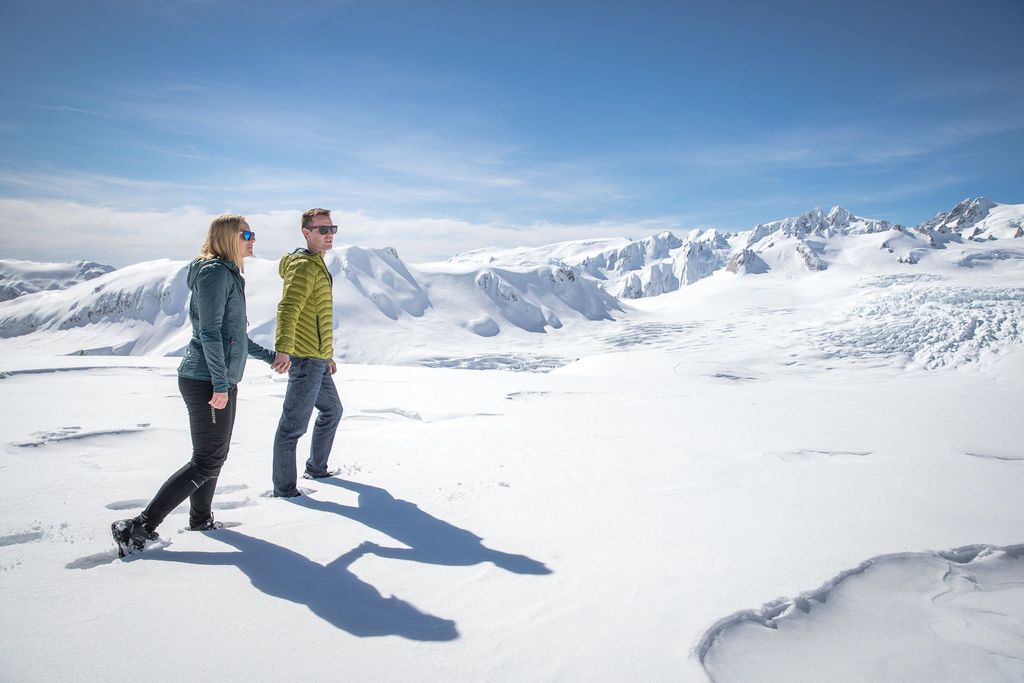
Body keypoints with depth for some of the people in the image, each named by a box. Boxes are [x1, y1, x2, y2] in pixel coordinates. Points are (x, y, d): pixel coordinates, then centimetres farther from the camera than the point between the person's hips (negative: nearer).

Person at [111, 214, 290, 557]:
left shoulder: (229, 274, 17)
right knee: (207, 461, -5)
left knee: (215, 453, 19)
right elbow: (209, 332, -20)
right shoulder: (215, 272, -14)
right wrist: (221, 384, -21)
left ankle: (200, 519, 34)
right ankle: (138, 527, 1)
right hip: (206, 381, -10)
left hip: (220, 380, 10)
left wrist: (270, 355, 28)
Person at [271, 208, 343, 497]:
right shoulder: (303, 267, -14)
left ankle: (316, 467, 38)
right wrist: (283, 349, -42)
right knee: (294, 424, -4)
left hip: (318, 360, 11)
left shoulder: (316, 265, 19)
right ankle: (284, 487, 5)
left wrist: (327, 354, 28)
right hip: (305, 359, -11)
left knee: (332, 410, 24)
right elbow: (287, 310, -28)